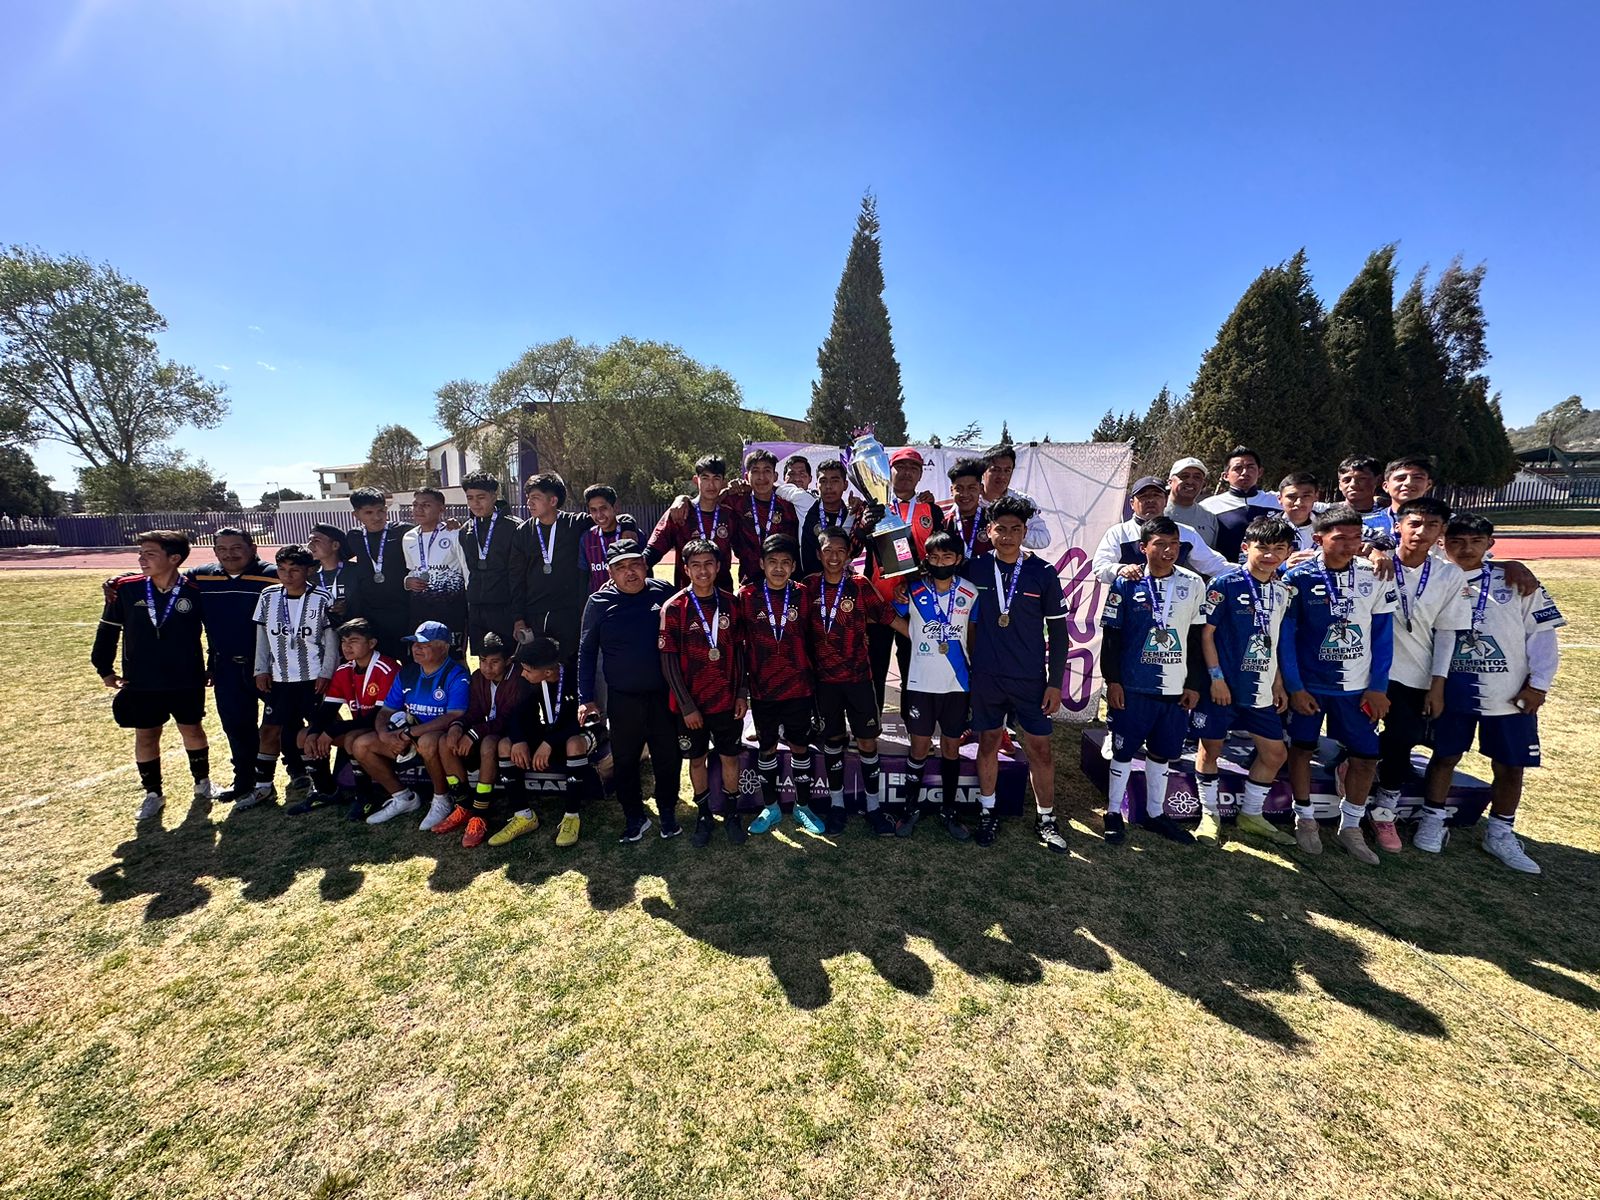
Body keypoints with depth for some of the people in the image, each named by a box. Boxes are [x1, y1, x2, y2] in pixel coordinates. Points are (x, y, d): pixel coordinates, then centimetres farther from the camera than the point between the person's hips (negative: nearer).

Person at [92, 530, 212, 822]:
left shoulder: (195, 592, -12)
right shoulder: (125, 588, -8)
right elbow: (108, 628, 5)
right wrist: (104, 669, 7)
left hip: (186, 681, -2)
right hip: (141, 683, 2)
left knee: (191, 730, 11)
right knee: (145, 736, 12)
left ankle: (202, 781, 31)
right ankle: (153, 793, 27)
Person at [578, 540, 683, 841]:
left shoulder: (664, 592, -3)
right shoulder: (600, 602, -3)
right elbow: (587, 652, 2)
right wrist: (586, 699, -2)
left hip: (664, 695, 0)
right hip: (623, 700, 0)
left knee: (669, 758, 11)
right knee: (625, 760, 12)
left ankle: (668, 813, 32)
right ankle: (635, 817, 31)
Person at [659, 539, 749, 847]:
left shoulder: (729, 604, -1)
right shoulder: (674, 608, -10)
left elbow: (739, 650, 5)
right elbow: (668, 660, -10)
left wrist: (742, 693, 0)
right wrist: (687, 706, -12)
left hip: (727, 701, 2)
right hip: (691, 705, -2)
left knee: (730, 757, 12)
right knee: (697, 759, 14)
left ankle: (732, 813, 32)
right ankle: (703, 814, 33)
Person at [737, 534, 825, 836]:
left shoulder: (802, 594, -2)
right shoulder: (746, 596, -6)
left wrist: (813, 677, 7)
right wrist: (742, 682, 1)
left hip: (798, 687, 1)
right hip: (762, 688, 0)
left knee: (800, 746, 11)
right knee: (766, 747, 13)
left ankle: (803, 807, 28)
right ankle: (770, 807, 31)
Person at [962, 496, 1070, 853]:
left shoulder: (1042, 573, -5)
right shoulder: (974, 569, -4)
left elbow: (1058, 631, -1)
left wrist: (1055, 682, -3)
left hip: (1031, 679, 0)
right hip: (986, 676, 1)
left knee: (1040, 748, 6)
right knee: (988, 742, 12)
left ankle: (1045, 818, 25)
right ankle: (987, 812, 29)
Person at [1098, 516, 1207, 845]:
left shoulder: (1193, 585, 2)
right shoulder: (1126, 584, -6)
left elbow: (1197, 639, 6)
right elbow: (1111, 636, -4)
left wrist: (1194, 685, 5)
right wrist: (1112, 681, -7)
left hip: (1176, 689, 3)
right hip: (1132, 688, -3)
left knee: (1162, 753, 15)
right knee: (1123, 750, 7)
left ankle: (1155, 814, 32)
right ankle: (1114, 813, 22)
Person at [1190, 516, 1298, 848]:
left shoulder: (1283, 591, 7)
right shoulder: (1226, 584, -12)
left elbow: (1275, 640, 15)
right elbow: (1206, 632, -12)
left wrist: (1278, 684, 14)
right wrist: (1217, 677, -14)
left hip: (1261, 689, 7)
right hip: (1223, 686, -6)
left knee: (1275, 752, 13)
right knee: (1211, 748, 5)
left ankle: (1251, 815, 31)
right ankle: (1209, 815, 22)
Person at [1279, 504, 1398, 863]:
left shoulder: (1375, 577, -4)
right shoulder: (1299, 578, -12)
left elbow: (1382, 636, 2)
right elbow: (1285, 637, -10)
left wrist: (1378, 687, -2)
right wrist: (1294, 687, -12)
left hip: (1357, 687, 3)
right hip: (1308, 684, -3)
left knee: (1366, 756, 6)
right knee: (1302, 749, 9)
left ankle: (1350, 827, 25)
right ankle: (1305, 819, 27)